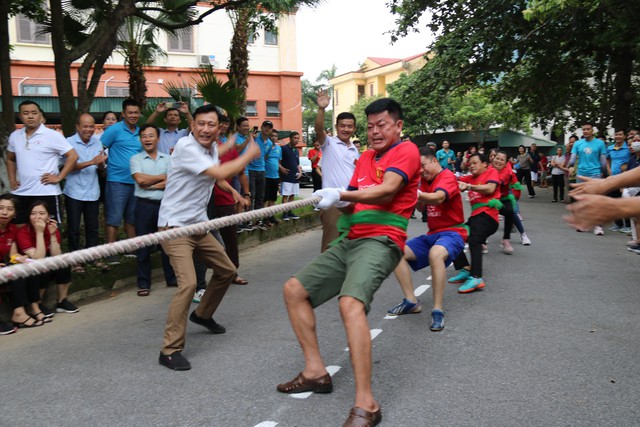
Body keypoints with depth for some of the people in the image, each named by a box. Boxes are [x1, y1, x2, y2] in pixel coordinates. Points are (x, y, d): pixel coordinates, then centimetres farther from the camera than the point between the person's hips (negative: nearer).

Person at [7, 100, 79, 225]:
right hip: (21, 193, 6)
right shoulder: (14, 136, 9)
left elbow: (73, 156, -10)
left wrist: (59, 177, -13)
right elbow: (10, 159, 25)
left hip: (46, 193, -5)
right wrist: (12, 179, 13)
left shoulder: (52, 135, -8)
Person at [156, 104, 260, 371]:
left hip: (199, 225, 9)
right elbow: (220, 173, -27)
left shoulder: (212, 148, 8)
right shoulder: (186, 147, -20)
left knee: (227, 271, 18)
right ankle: (170, 350, -12)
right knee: (188, 283, -22)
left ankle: (202, 315, 42)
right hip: (175, 226, -9)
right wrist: (249, 155, -15)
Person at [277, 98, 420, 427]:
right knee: (294, 289, 8)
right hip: (350, 241, 9)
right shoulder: (365, 157, 21)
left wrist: (341, 194, -24)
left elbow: (387, 189, -19)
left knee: (350, 302, -33)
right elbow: (352, 198, 12)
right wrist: (340, 202, -10)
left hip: (381, 241, -9)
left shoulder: (406, 150, -2)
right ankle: (316, 371, 11)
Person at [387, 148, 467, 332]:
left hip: (452, 232, -9)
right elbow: (422, 206, 13)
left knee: (435, 254, -40)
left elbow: (438, 198, -35)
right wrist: (415, 199, -9)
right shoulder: (425, 179, 12)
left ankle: (438, 310, -33)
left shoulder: (447, 176, -13)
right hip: (432, 234, 9)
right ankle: (411, 301, -3)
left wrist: (417, 194, -53)